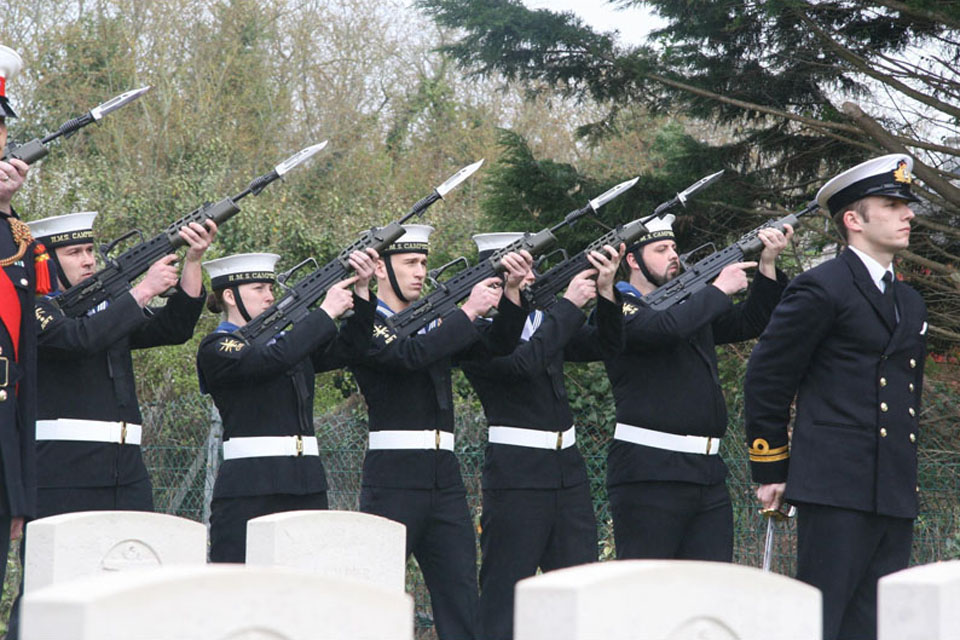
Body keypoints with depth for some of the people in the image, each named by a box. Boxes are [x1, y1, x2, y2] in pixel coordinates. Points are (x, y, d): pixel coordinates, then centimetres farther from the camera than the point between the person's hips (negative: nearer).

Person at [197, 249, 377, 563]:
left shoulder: (283, 336, 19)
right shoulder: (215, 350, -4)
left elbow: (350, 346, 13)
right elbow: (274, 359, -20)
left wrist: (361, 290, 0)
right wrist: (326, 312, -14)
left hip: (307, 485, 7)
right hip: (247, 489, -7)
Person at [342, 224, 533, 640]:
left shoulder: (435, 321, 18)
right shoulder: (364, 325, -4)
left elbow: (497, 343, 8)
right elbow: (409, 355, -21)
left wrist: (511, 292, -8)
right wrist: (468, 312, -19)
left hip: (444, 476, 7)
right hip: (393, 477, -7)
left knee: (462, 597, 2)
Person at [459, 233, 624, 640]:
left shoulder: (543, 320, 15)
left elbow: (605, 345, 10)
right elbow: (522, 362, -24)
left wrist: (606, 292, -6)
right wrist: (569, 305, -18)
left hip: (567, 469, 7)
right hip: (516, 475, -7)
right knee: (504, 593, -5)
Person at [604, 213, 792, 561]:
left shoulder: (690, 304, 20)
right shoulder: (618, 309, -5)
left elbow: (747, 324, 19)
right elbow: (665, 328, -23)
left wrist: (767, 265, 7)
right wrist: (719, 289, -12)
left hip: (707, 472, 8)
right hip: (649, 475, -8)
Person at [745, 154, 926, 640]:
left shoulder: (910, 303, 21)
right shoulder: (821, 289, -5)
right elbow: (766, 381, -4)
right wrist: (771, 472, -3)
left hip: (895, 495, 8)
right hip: (836, 489, -8)